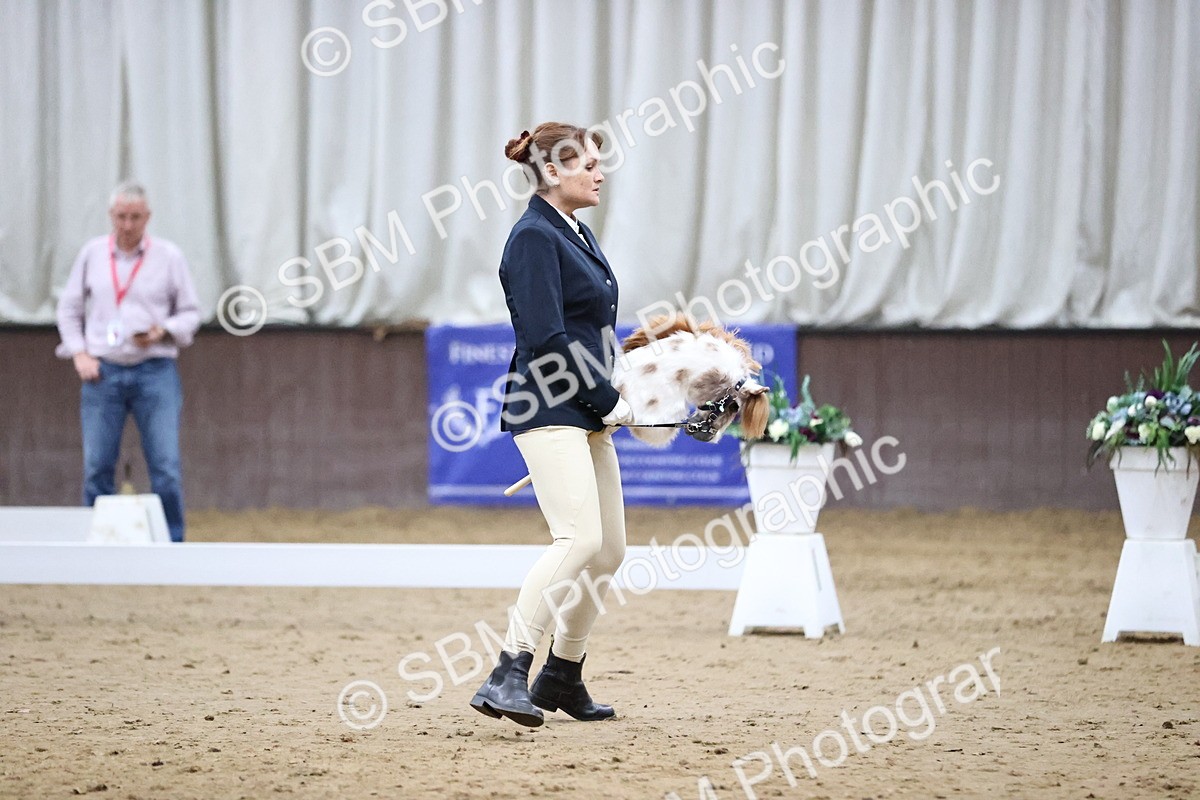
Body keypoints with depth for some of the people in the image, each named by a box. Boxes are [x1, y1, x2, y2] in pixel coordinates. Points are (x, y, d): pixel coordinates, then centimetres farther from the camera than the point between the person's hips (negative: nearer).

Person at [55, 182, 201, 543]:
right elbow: (69, 309, 14)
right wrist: (79, 353, 1)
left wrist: (162, 332, -12)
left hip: (155, 373, -1)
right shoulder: (92, 253, 7)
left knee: (166, 468, -7)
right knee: (97, 467, 1)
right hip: (102, 372, 1)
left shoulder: (168, 256, 3)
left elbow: (190, 313, 7)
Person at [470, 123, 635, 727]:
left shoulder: (575, 235, 17)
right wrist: (607, 401, -13)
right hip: (549, 411, -10)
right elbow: (546, 337, -19)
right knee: (580, 538, -22)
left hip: (586, 413, 10)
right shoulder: (534, 236, -12)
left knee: (610, 548, 11)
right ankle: (507, 677, -25)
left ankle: (562, 677, 22)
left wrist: (607, 400, 12)